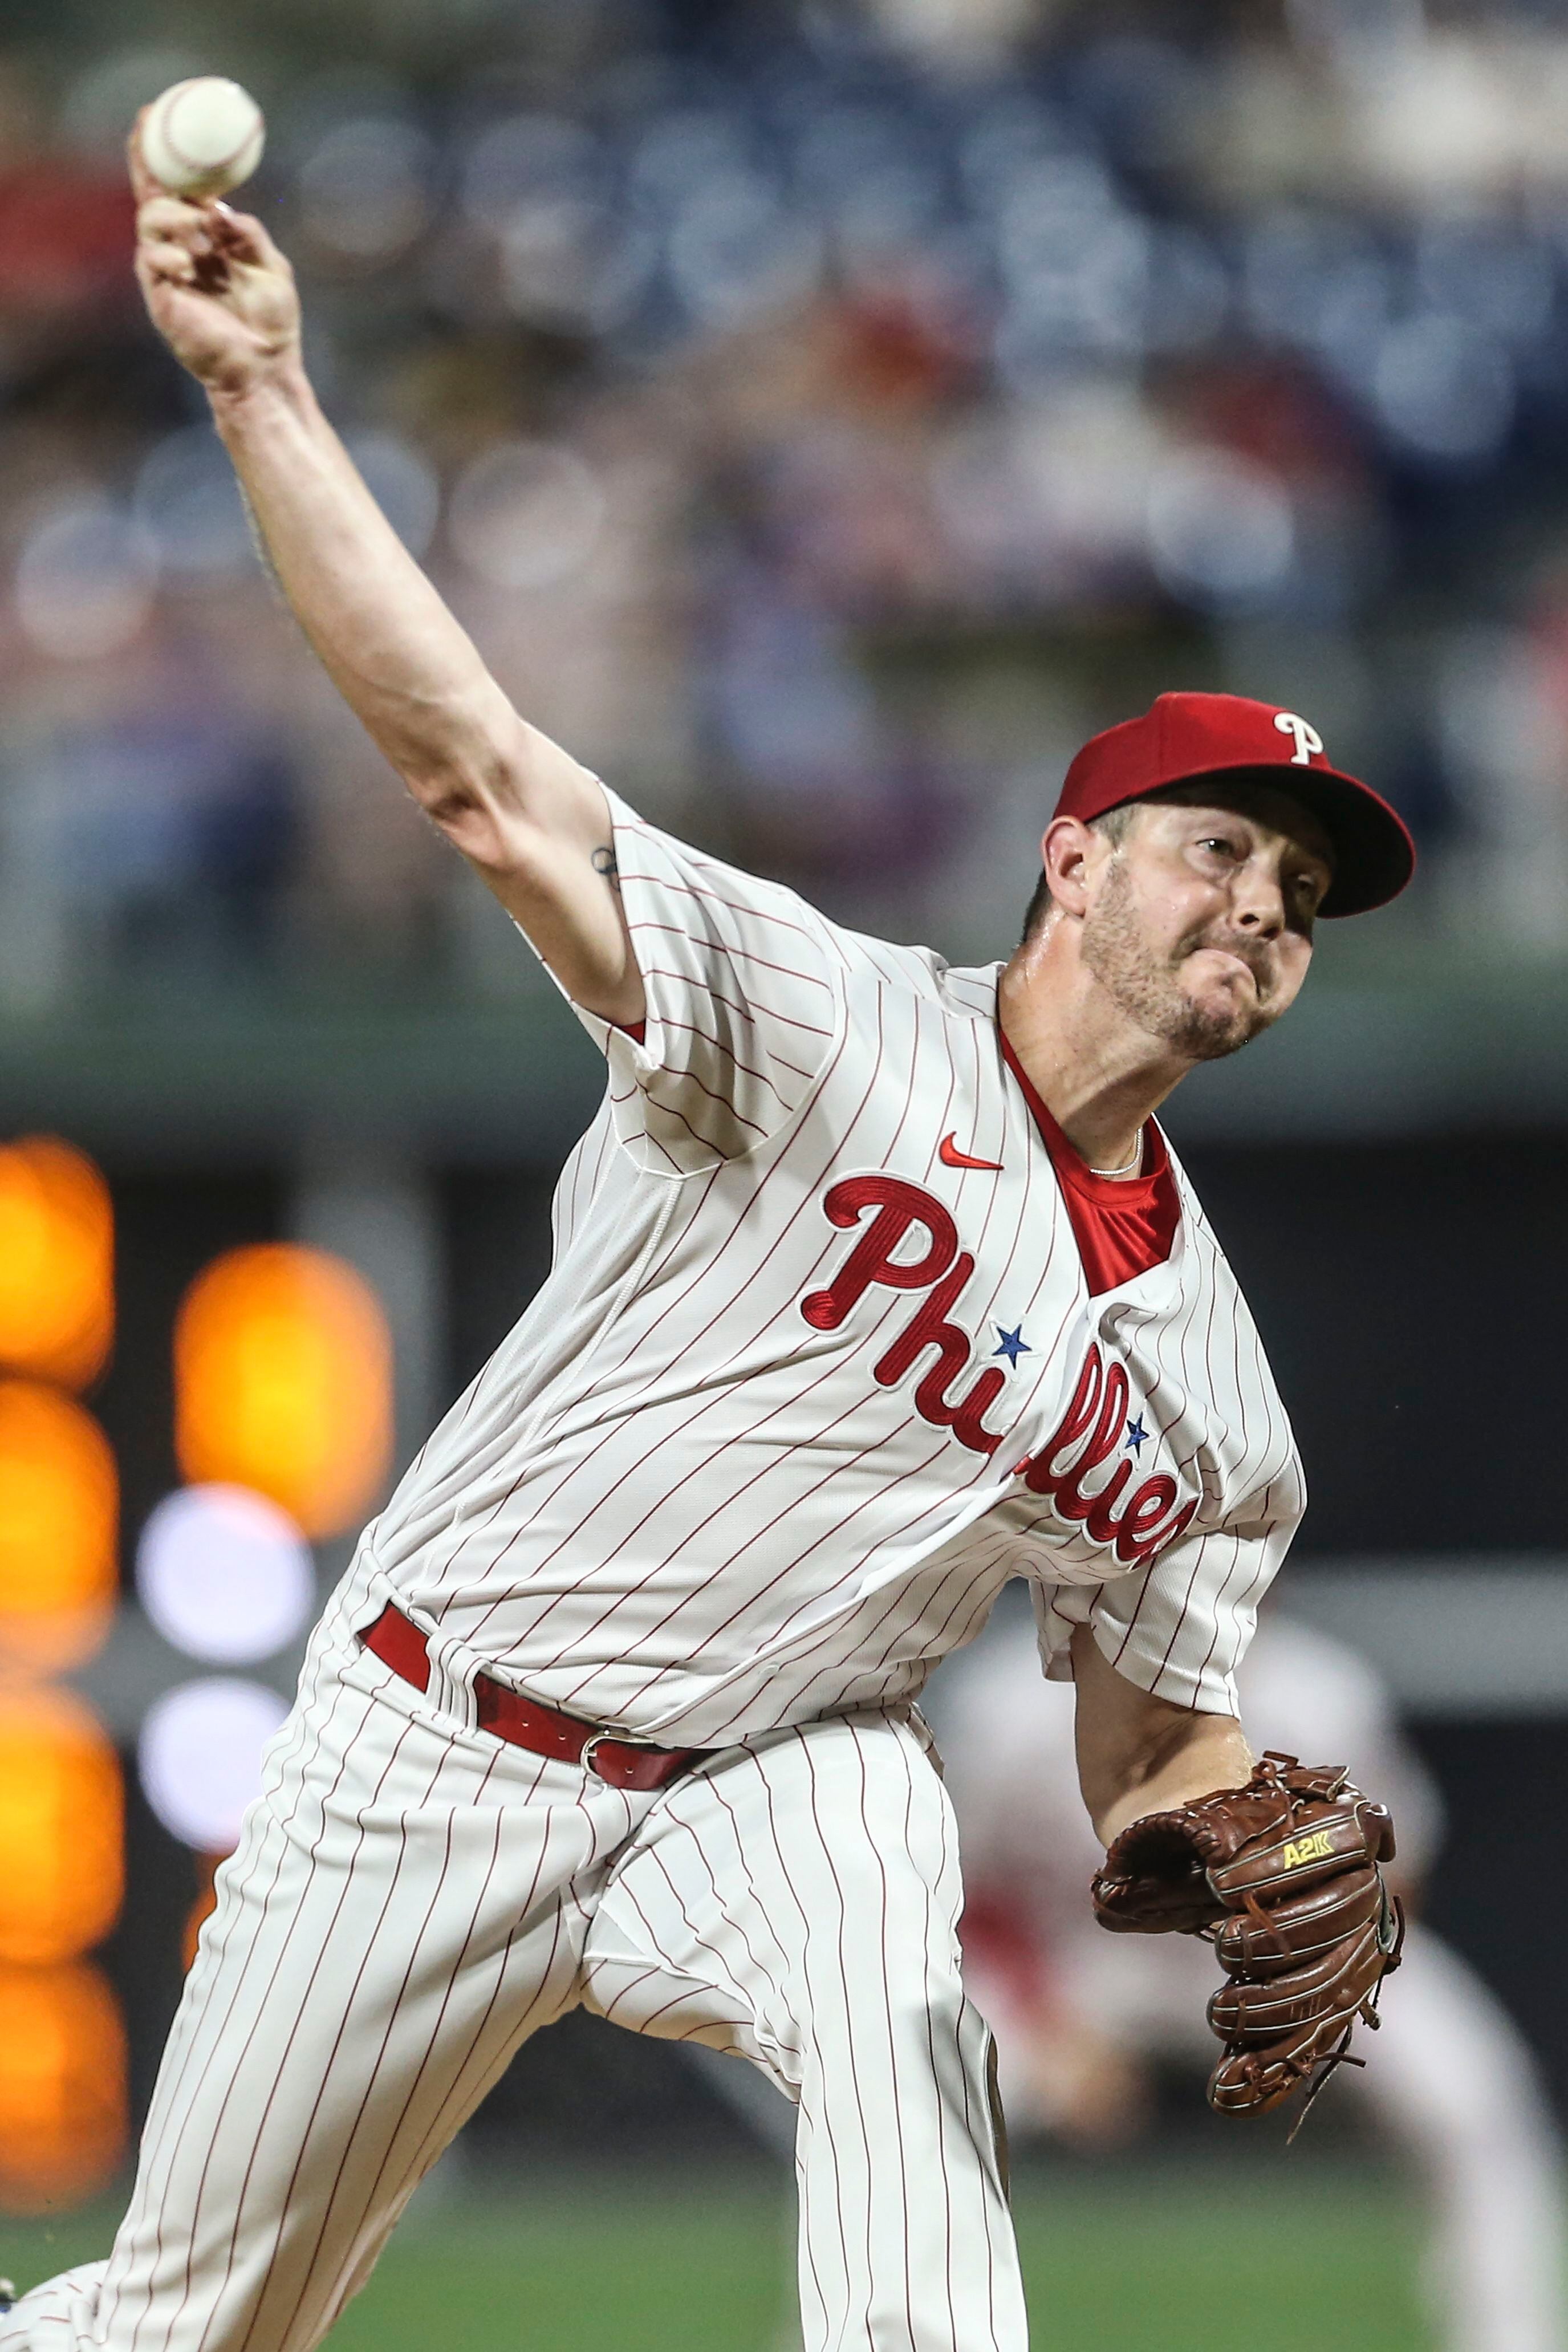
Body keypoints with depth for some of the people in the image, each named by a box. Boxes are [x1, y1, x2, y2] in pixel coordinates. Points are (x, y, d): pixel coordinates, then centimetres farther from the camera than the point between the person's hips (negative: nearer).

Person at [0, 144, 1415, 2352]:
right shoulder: (832, 1027, -12)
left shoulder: (1211, 1386, 3)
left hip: (773, 1774, 2)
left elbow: (1156, 1748, 10)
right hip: (447, 1734, -2)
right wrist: (264, 396, -30)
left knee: (881, 1936, -35)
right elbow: (483, 769, -21)